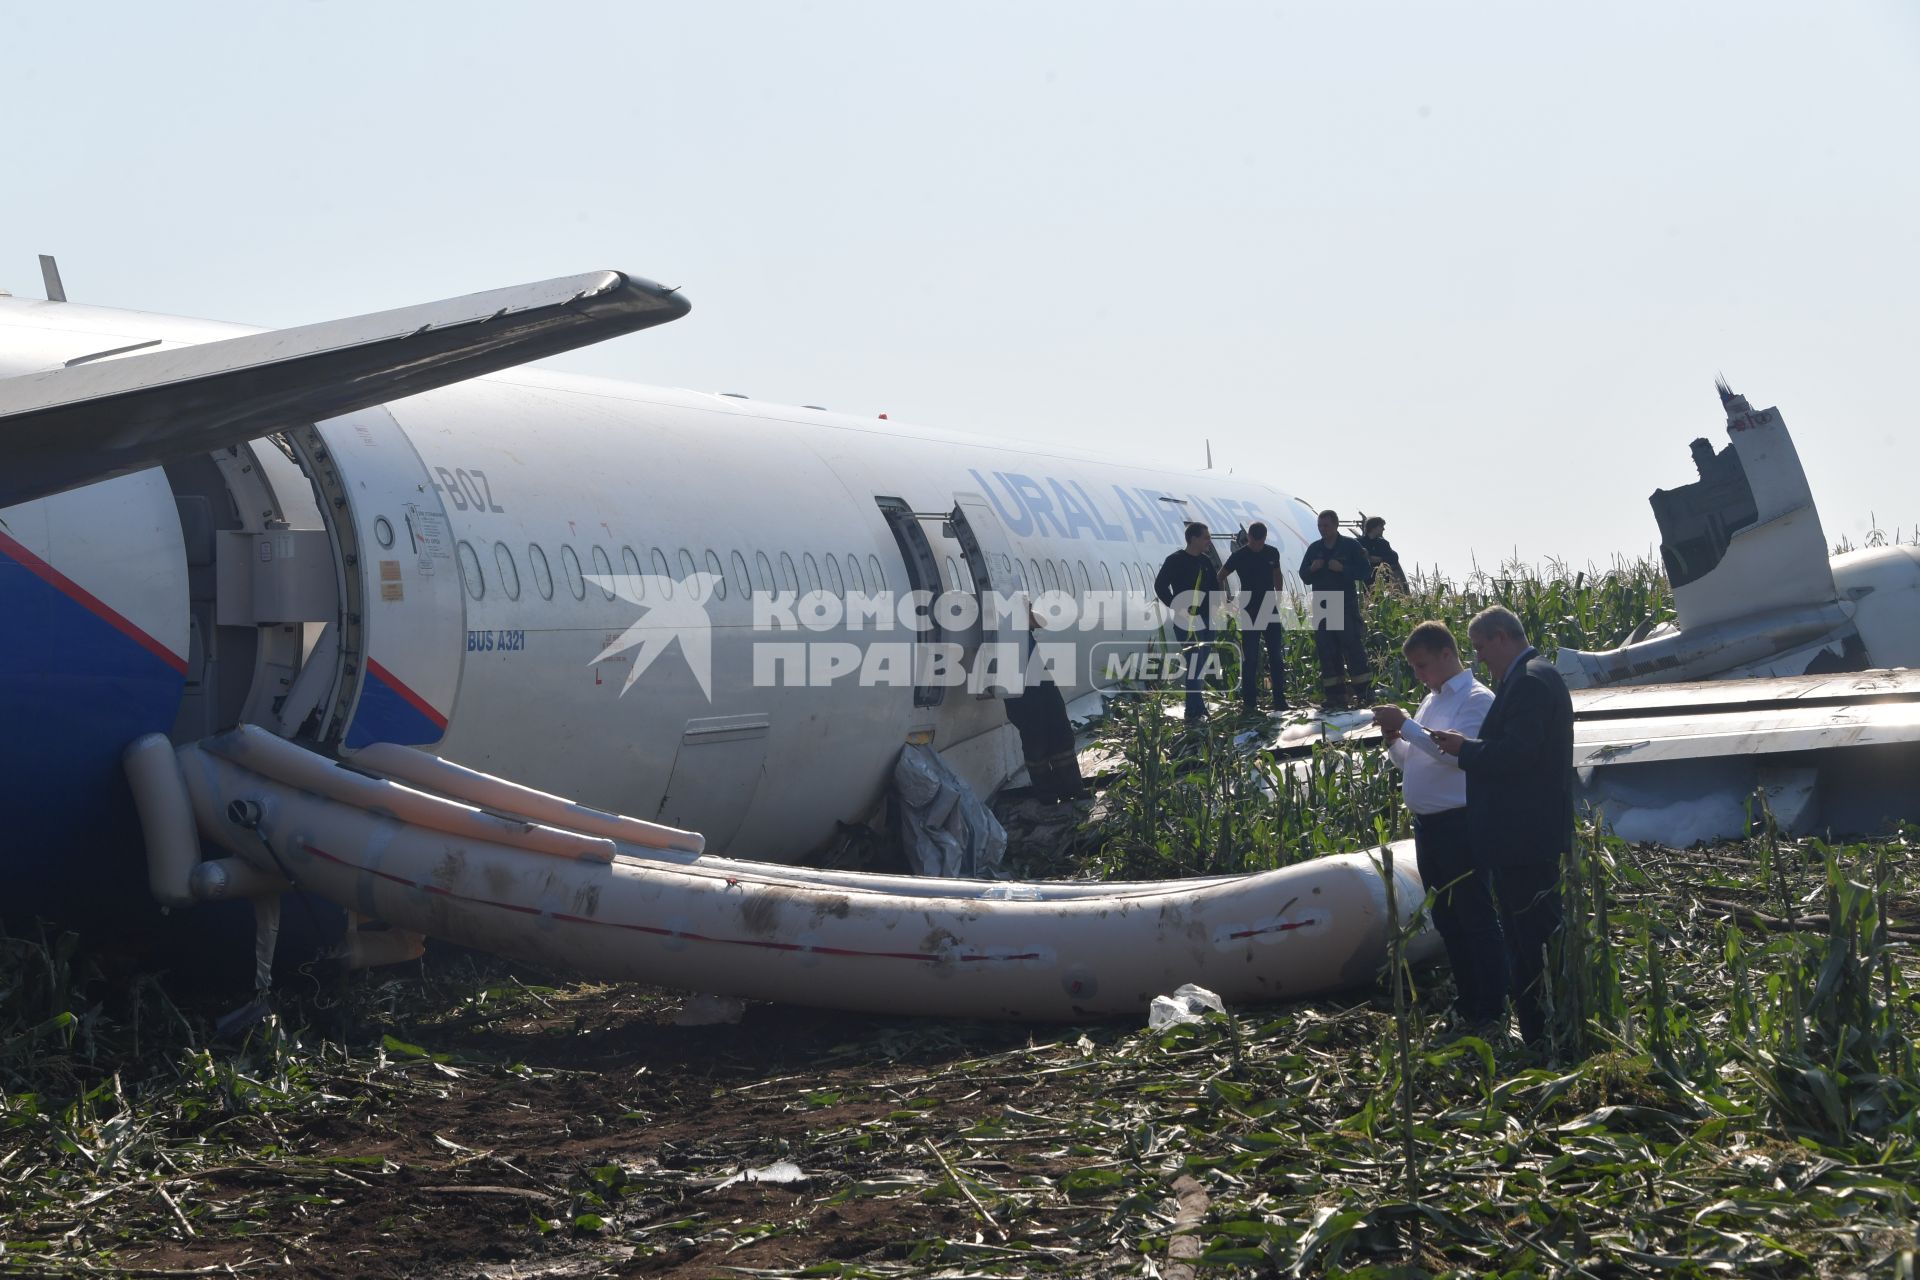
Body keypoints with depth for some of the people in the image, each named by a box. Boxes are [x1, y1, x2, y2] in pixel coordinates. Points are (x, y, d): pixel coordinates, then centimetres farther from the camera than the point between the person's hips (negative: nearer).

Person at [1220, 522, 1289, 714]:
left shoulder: (1272, 553, 5)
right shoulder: (1239, 557, -6)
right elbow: (1219, 578, 0)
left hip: (1271, 610, 3)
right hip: (1250, 612, -3)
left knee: (1276, 655, 1)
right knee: (1250, 658, -4)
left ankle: (1279, 699, 6)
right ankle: (1249, 700, -1)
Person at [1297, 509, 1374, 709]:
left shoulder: (1351, 546, 0)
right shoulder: (1314, 549, 12)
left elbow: (1366, 572, -5)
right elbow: (1304, 576, 16)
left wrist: (1342, 568, -17)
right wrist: (1312, 569, -5)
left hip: (1346, 605, -4)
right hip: (1322, 608, 4)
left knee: (1353, 647, -9)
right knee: (1326, 651, 1)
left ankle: (1365, 691, -6)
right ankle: (1335, 695, 5)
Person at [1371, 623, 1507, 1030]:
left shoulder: (1476, 699, -10)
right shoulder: (1433, 700, 17)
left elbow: (1459, 752, -23)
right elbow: (1410, 761, 22)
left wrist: (1407, 725, -23)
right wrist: (1394, 740, 1)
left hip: (1459, 824, -9)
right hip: (1427, 824, 9)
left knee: (1476, 917, -4)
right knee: (1446, 918, 14)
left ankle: (1492, 1011, 0)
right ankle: (1466, 1003, 24)